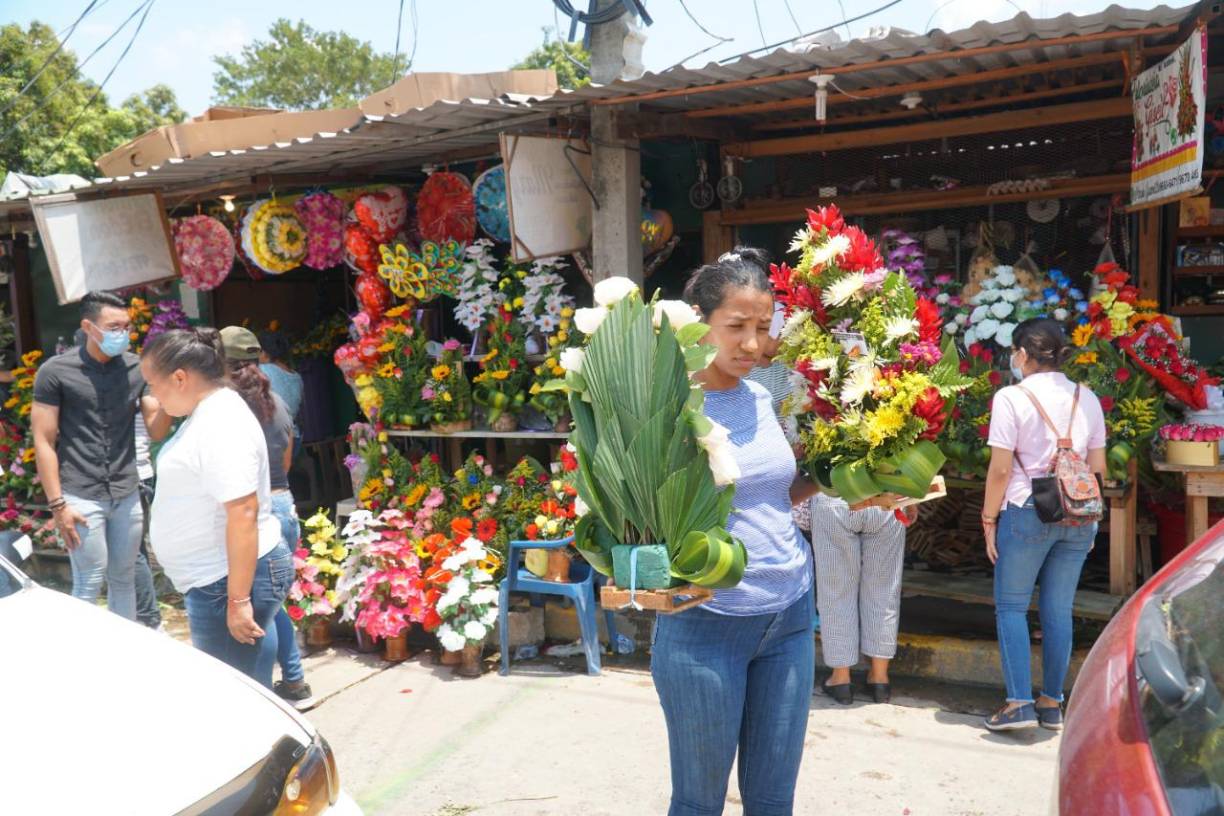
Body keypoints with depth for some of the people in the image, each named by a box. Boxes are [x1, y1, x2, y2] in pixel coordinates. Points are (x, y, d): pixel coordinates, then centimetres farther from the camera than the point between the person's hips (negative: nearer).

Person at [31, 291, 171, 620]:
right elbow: (43, 441, -5)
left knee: (124, 579, 13)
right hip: (81, 497, -4)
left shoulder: (137, 368, 3)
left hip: (127, 495, 4)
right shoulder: (55, 371, -7)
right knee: (89, 584, 2)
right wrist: (57, 504, -10)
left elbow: (156, 431, 2)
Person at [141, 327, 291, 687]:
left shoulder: (223, 424, -22)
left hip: (231, 579, -11)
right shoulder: (205, 414, 11)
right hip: (216, 577, 11)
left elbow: (243, 514, -28)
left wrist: (238, 599, -28)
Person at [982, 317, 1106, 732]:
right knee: (1058, 611, 11)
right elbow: (1098, 468, 10)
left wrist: (989, 519, -2)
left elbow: (1000, 469, -11)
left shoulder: (1012, 397, -9)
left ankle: (1019, 703, 1)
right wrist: (1088, 516, 19)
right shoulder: (1087, 399, 7)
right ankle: (1051, 704, 19)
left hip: (1027, 511, -5)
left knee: (1011, 606, 6)